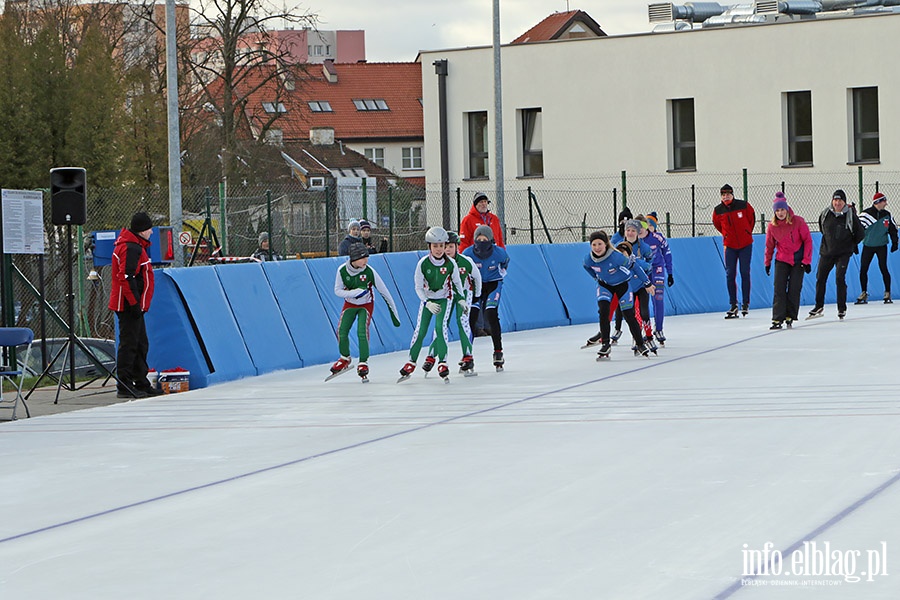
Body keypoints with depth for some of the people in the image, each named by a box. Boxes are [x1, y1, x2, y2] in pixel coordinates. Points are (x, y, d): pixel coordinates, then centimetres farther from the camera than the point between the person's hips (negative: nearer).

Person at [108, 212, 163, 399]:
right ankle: (124, 387, -7)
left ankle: (142, 384, 22)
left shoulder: (135, 246, 18)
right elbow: (126, 277, -24)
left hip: (133, 306, 11)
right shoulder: (130, 248, -16)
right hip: (129, 306, -11)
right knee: (129, 344, -8)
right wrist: (134, 304, -23)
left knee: (141, 345, 15)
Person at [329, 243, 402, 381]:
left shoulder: (369, 271, -23)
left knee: (362, 332, -19)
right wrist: (355, 292, -30)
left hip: (366, 305, -2)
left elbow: (383, 291, -15)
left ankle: (363, 364, -3)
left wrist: (393, 311, -12)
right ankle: (345, 359, 23)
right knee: (341, 332, -4)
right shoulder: (342, 270, -20)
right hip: (349, 304, 2)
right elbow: (338, 291, -13)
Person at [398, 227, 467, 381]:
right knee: (420, 330, -4)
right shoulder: (423, 263, -17)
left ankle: (443, 363, -14)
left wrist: (461, 300, -3)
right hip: (427, 299, 1)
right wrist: (428, 303, -22)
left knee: (440, 327, -19)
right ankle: (411, 363, 7)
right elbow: (419, 287, -11)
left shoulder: (450, 264, -15)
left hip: (445, 299, -1)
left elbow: (457, 283, 2)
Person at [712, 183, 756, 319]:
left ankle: (745, 303, 8)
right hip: (730, 245, 2)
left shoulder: (744, 206, -8)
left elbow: (751, 219, 8)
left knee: (745, 273, 1)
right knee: (730, 274, -1)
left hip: (745, 244, -2)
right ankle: (733, 305, 5)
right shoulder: (718, 211, -3)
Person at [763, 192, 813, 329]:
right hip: (782, 260, 1)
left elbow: (808, 241, -6)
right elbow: (769, 245, 10)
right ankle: (777, 319, -8)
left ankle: (790, 316, 10)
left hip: (798, 260, -1)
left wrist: (807, 261, -9)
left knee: (794, 289, -1)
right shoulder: (772, 226, -5)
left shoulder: (798, 222, -12)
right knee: (779, 289, -8)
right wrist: (767, 263, 16)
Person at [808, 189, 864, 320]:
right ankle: (819, 307, 21)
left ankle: (842, 308, -1)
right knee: (820, 278, 7)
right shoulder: (825, 214, -1)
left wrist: (851, 244, 5)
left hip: (843, 253, -4)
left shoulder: (850, 215, -10)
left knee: (840, 279, -13)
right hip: (826, 251, 4)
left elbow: (860, 233, -1)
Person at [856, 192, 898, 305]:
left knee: (883, 268, -7)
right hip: (868, 246, -1)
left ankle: (887, 293, 1)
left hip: (881, 246, 1)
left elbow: (893, 229, 13)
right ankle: (864, 293, 11)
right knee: (863, 269, -1)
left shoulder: (887, 215, 4)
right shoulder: (866, 214, -10)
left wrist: (895, 243, 10)